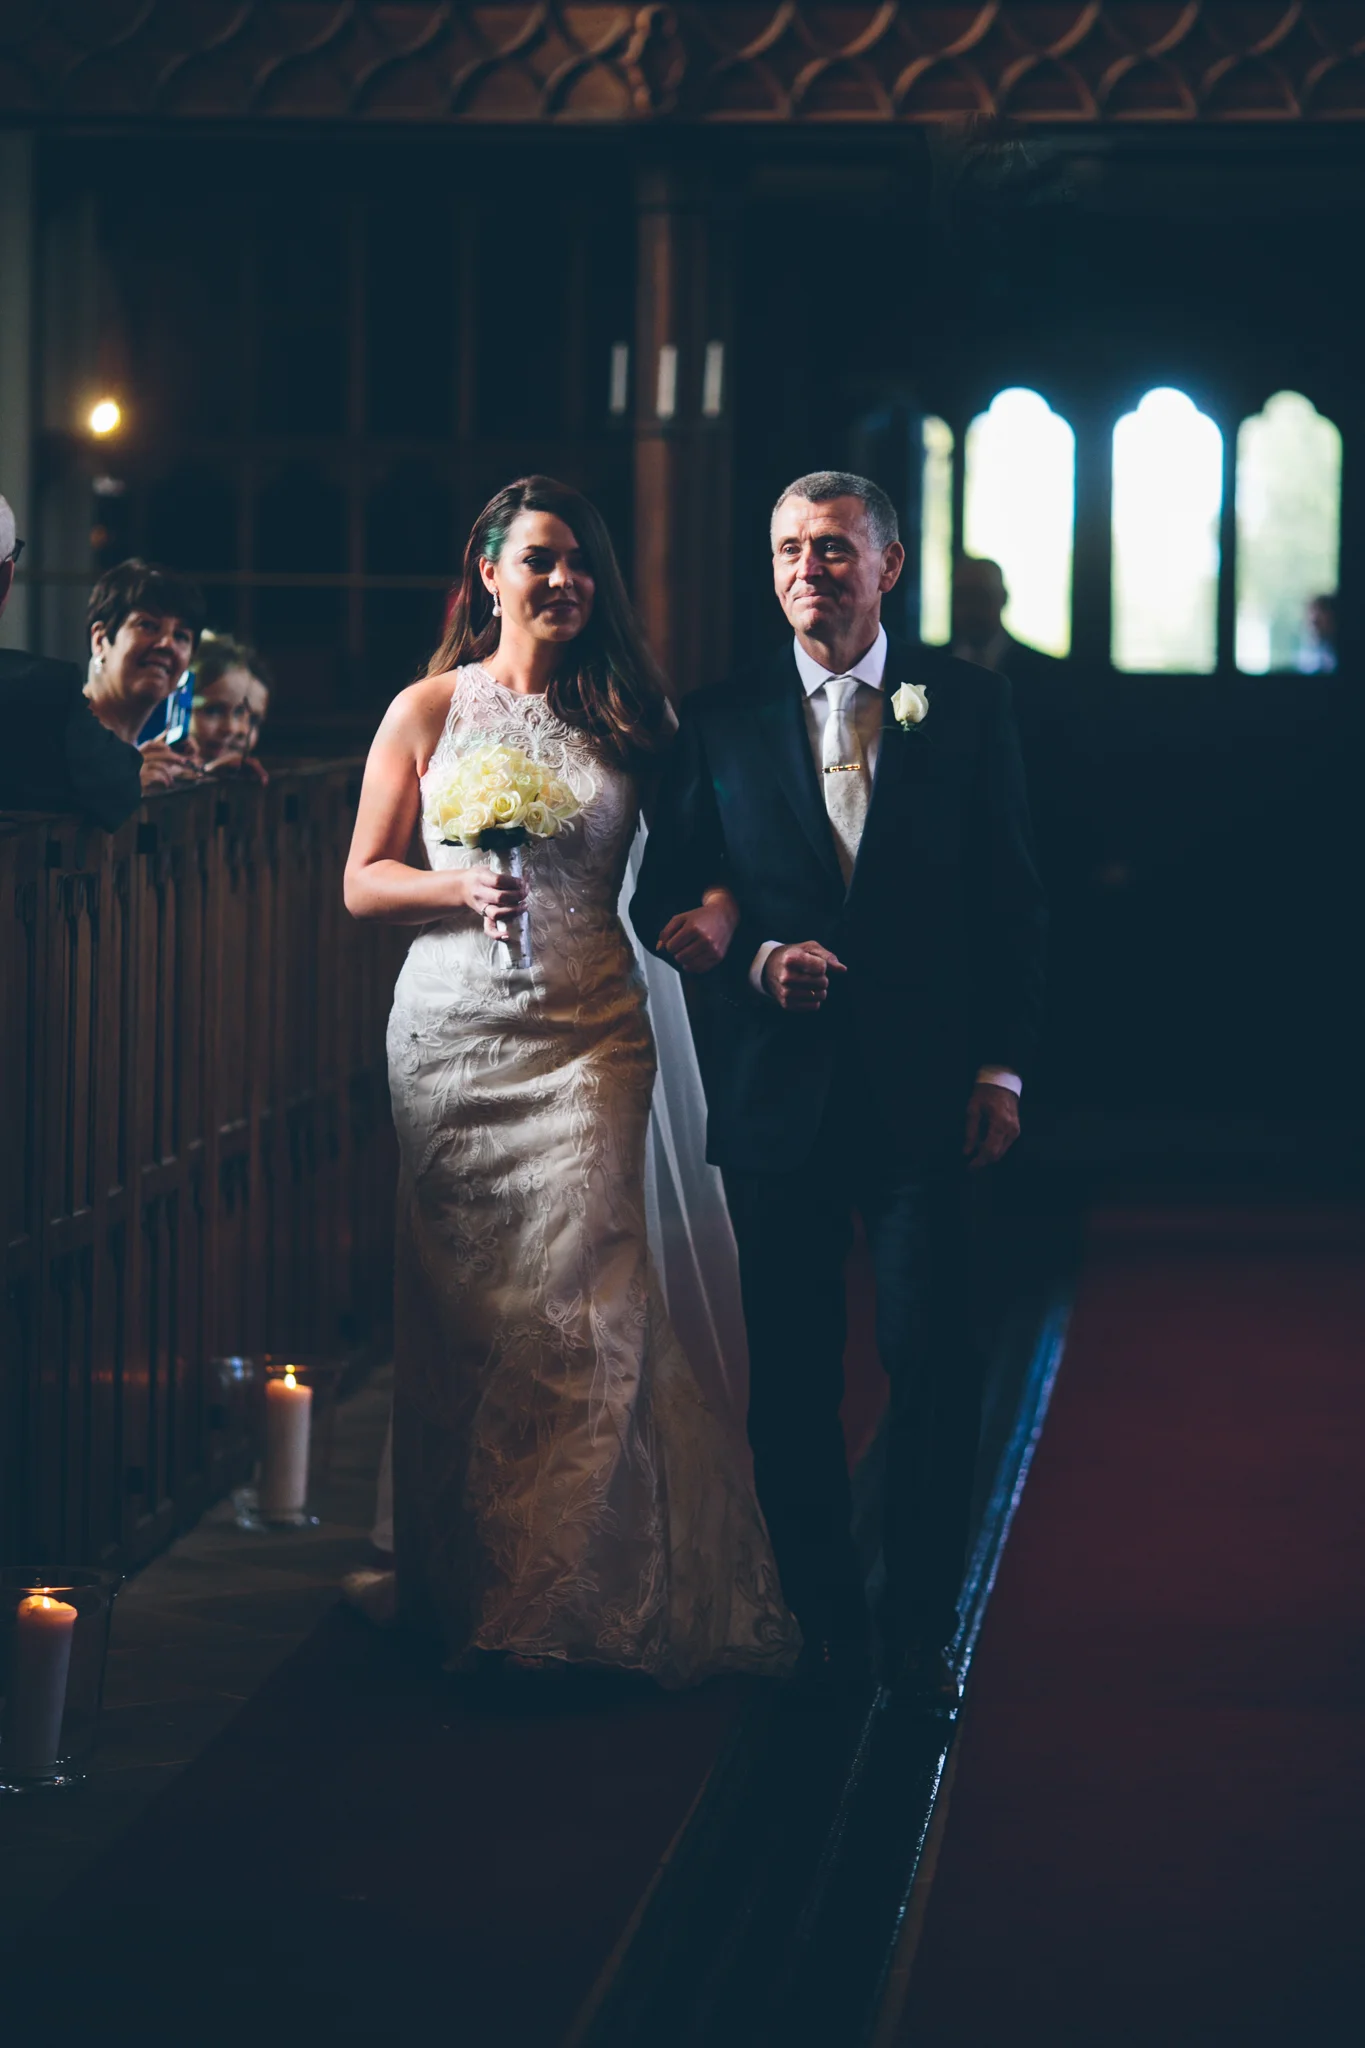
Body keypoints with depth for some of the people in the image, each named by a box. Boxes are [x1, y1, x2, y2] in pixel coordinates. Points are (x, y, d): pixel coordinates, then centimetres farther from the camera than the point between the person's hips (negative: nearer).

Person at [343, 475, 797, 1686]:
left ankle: (556, 1596, -3)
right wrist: (465, 886, -12)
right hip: (454, 1036, 0)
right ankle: (452, 1574, 15)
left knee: (577, 1304, -9)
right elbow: (363, 883, 5)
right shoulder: (429, 711, 6)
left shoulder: (626, 714, 9)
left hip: (588, 1036, 0)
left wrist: (716, 908, -6)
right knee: (461, 1306, 4)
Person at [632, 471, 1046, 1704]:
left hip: (925, 1089, -1)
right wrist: (757, 960, -11)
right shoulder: (722, 722, 6)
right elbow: (663, 903, 7)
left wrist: (1002, 1066, -2)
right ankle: (823, 1624, 17)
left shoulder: (966, 703, 4)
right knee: (790, 1376, 5)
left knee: (934, 1362, -4)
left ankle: (920, 1632, 7)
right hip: (777, 1092, 1)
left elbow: (1011, 897, 4)